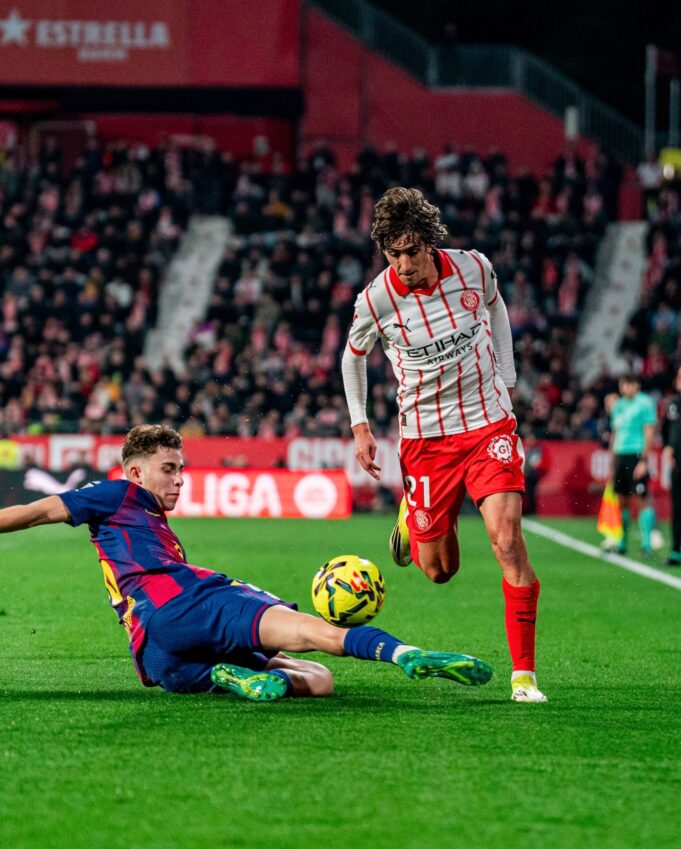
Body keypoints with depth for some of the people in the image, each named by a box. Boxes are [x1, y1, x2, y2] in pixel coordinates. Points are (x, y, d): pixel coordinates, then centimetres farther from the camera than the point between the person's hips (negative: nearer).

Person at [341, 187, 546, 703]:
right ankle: (411, 519, 43)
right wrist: (360, 426, 1)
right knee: (440, 570, 4)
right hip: (425, 437, 0)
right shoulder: (376, 300, -13)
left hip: (489, 423, 0)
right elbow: (354, 355, 8)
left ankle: (523, 674, -14)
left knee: (507, 538, -20)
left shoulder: (474, 268, -10)